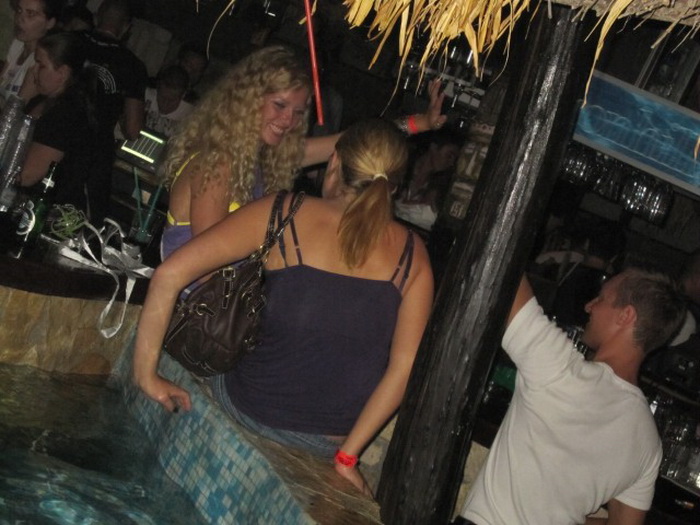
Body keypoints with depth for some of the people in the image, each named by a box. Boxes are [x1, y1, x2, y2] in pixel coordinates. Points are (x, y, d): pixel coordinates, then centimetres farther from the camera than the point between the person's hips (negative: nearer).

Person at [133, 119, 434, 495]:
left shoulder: (283, 214, -11)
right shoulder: (412, 255, -5)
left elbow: (169, 274, -16)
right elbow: (404, 367, -10)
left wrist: (145, 374, -8)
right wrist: (347, 454, -4)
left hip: (247, 409, -2)